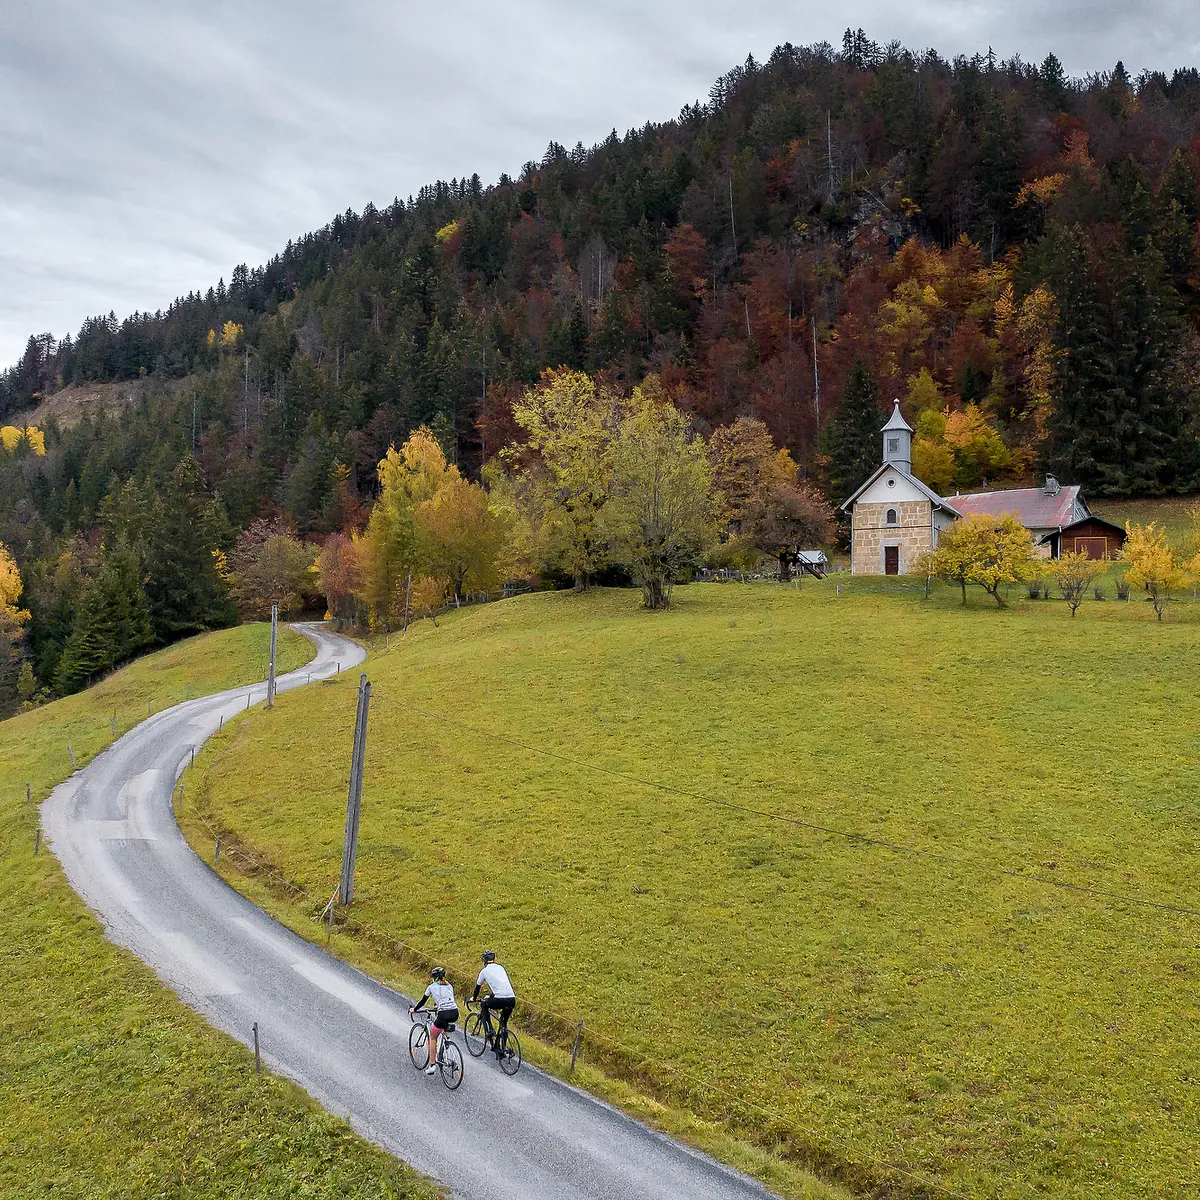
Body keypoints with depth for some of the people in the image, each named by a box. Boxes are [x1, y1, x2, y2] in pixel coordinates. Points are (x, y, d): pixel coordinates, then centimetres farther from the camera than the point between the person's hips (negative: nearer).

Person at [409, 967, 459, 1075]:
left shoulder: (431, 987, 9)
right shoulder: (450, 986, 20)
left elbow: (423, 1001, 19)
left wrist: (414, 1010, 37)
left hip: (444, 1014, -5)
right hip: (455, 1014, 5)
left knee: (432, 1038, 17)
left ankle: (432, 1065, 11)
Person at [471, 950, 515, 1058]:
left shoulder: (485, 971, 9)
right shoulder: (500, 968, 24)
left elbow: (477, 987, 22)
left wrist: (474, 998, 41)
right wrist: (491, 995, 53)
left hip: (500, 1000, -5)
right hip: (512, 1000, 5)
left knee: (484, 1005, 25)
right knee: (504, 1024, 25)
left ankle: (489, 1030, 13)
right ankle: (500, 1047, 21)